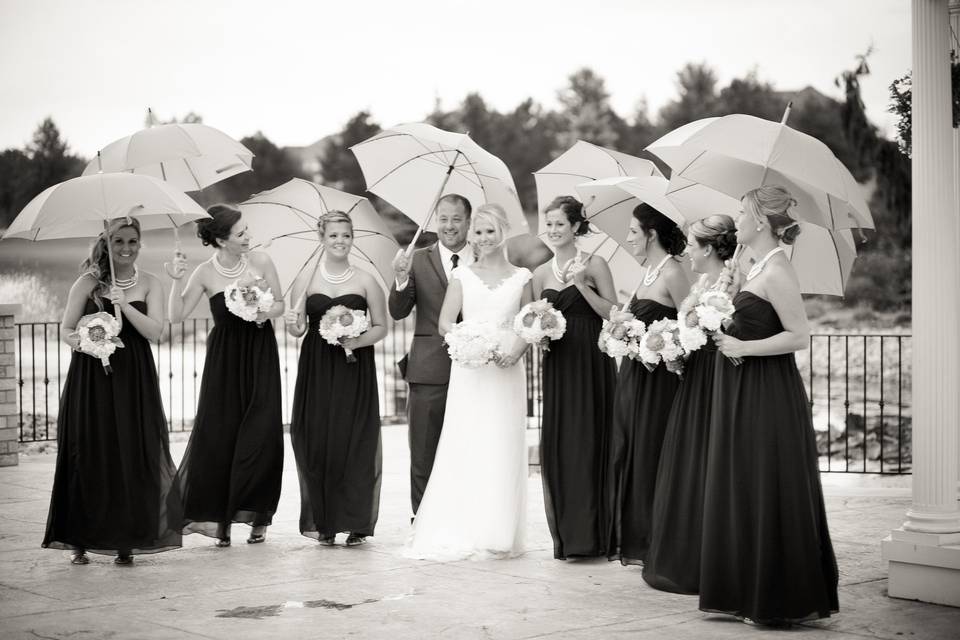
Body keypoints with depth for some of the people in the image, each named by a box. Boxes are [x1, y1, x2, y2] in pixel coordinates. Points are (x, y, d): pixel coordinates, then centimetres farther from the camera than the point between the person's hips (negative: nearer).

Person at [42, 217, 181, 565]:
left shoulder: (149, 284, 6)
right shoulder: (88, 282, 3)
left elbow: (155, 330, -5)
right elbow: (66, 328, 3)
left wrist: (124, 304, -17)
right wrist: (78, 340, -19)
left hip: (133, 380, 1)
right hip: (90, 379, -1)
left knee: (132, 458, -2)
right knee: (88, 457, 0)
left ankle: (126, 541, 7)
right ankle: (81, 541, 9)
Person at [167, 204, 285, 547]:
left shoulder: (261, 262, -3)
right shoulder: (205, 273, -5)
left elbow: (280, 304, 7)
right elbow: (176, 315, -8)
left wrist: (266, 313, -13)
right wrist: (176, 280, -20)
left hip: (260, 355, 1)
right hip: (224, 357, 0)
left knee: (261, 433, -3)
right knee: (218, 433, -2)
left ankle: (256, 517, 9)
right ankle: (210, 515, 8)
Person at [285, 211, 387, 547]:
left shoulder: (366, 281, 2)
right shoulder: (306, 281, 5)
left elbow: (381, 327, 5)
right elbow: (298, 329, 10)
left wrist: (358, 340, -13)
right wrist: (294, 326, -13)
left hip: (355, 371, -1)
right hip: (316, 371, 1)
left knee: (355, 442, -4)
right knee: (316, 441, -1)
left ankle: (356, 522, 4)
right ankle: (323, 522, 8)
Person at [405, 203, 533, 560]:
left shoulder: (521, 277, 9)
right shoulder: (462, 276, 8)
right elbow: (445, 323, 3)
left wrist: (519, 347, -10)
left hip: (506, 371, 0)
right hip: (468, 370, 0)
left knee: (501, 451, 0)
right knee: (464, 448, -4)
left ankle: (495, 535, 7)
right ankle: (458, 533, 1)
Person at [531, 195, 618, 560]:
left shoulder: (593, 265, -1)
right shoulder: (541, 273, 12)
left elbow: (614, 313, -7)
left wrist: (582, 285, -15)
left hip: (591, 363, -4)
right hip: (557, 364, 4)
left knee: (589, 441, -3)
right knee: (557, 444, 1)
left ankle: (589, 533, 3)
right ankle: (567, 534, 8)